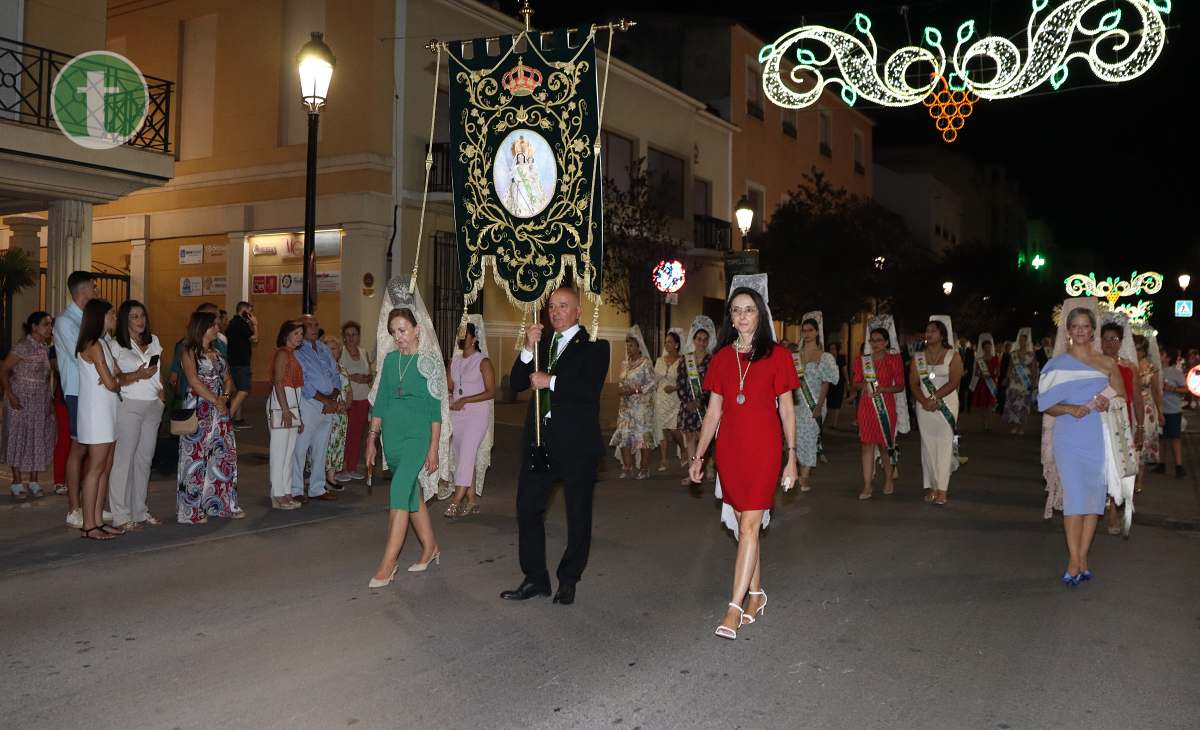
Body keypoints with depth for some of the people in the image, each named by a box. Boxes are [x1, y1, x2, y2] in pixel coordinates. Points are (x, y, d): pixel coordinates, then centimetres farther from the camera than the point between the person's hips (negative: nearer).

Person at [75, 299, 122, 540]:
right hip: (96, 413, -9)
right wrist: (119, 383, 5)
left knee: (106, 466, 9)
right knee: (96, 468, -6)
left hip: (106, 412, 9)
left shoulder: (102, 343, 16)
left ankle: (98, 520, 13)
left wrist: (115, 378, -8)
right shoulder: (93, 345, -13)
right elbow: (111, 383, -16)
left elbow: (115, 372, 13)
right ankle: (88, 525, -3)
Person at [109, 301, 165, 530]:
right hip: (129, 405, -6)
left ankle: (139, 510, 19)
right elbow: (113, 379, -8)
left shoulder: (154, 341, 14)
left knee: (144, 459, 10)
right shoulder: (116, 345, -3)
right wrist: (137, 375, -20)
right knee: (124, 459, -4)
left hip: (153, 406, 6)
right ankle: (121, 515, 1)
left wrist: (162, 390, 7)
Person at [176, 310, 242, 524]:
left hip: (220, 408, 7)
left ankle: (225, 504, 15)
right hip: (199, 408, -7)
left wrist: (225, 397, -3)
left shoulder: (216, 352, 17)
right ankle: (193, 510, 3)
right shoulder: (190, 352, -4)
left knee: (224, 454, 6)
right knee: (196, 457, -4)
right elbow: (194, 381, -13)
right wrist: (215, 400, -13)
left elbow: (227, 378, 15)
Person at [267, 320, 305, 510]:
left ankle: (286, 493, 16)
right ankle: (278, 496, -2)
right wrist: (285, 410, -21)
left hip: (292, 404, 9)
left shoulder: (292, 354, 18)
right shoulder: (282, 353, -8)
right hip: (281, 404, -9)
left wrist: (298, 416, 19)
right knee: (280, 450, -6)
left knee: (289, 451, 11)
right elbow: (278, 382, -15)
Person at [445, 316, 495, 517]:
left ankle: (456, 501, -17)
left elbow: (491, 392, -10)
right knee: (465, 457, 7)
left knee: (467, 455, -14)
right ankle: (472, 502, 13)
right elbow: (449, 387, 15)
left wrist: (464, 400, -16)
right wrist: (449, 399, -8)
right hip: (457, 415, 6)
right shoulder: (455, 360, 13)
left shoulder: (483, 362, -5)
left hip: (477, 413, -6)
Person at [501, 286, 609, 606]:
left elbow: (591, 388, -17)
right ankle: (535, 578, 15)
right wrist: (528, 349, -7)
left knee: (578, 514, 7)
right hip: (539, 439, 5)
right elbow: (516, 383, 6)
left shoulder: (594, 346, -3)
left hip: (576, 444, -5)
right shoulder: (542, 344, 14)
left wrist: (551, 381, -16)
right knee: (527, 508, 4)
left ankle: (568, 580, 21)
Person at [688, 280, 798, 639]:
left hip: (764, 449, -4)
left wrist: (792, 457, -2)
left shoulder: (776, 355, 0)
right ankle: (756, 595, 25)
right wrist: (698, 456, 9)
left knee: (749, 525, -9)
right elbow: (713, 411, 11)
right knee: (744, 525, 11)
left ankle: (734, 608, -8)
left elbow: (787, 410, 1)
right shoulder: (722, 358, 9)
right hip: (729, 449, 4)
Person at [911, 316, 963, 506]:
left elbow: (953, 382, -11)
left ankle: (941, 490, -6)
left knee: (944, 446, -6)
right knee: (928, 446, 4)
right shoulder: (918, 358, 10)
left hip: (946, 406, -3)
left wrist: (934, 398, -17)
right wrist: (924, 401, -15)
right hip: (924, 407, 3)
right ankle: (930, 487, 9)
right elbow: (913, 383, 2)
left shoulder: (953, 356, 0)